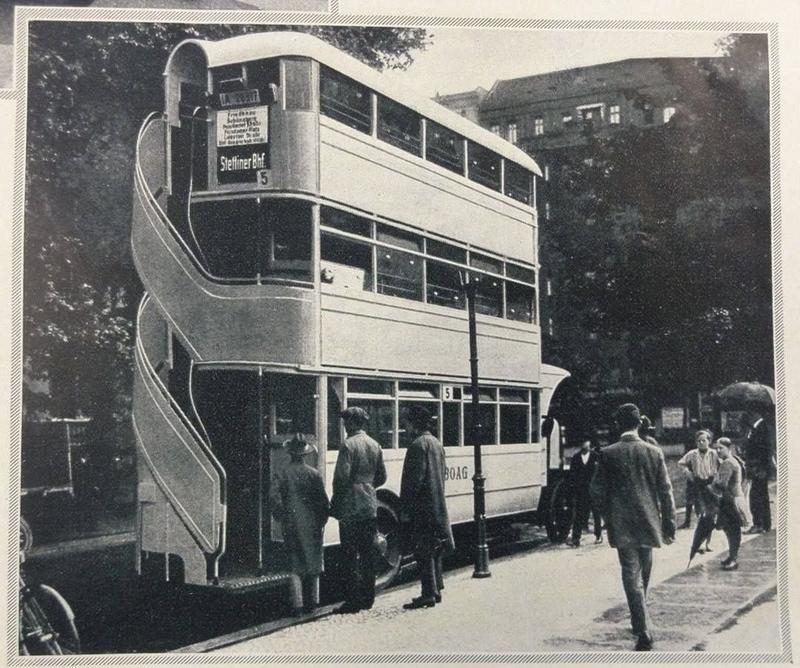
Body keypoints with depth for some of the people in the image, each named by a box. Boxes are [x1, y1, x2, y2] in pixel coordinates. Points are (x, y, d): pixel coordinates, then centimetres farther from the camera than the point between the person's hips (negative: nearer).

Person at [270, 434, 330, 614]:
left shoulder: (283, 474, -4)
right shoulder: (313, 474, -2)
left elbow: (274, 497, -14)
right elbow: (323, 500, -1)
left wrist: (282, 517, -3)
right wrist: (322, 520, 9)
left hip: (291, 525, 0)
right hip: (311, 524, 1)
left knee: (295, 564, 5)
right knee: (313, 563, 12)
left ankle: (298, 604, 2)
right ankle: (311, 601, 15)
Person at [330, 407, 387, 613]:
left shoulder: (348, 445, -11)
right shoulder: (374, 445, 10)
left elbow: (342, 477, -15)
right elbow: (381, 477, 14)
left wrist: (335, 505, -6)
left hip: (351, 508, -7)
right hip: (370, 507, 7)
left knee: (351, 556, -3)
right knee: (368, 554, 11)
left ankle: (353, 601, -3)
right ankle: (367, 598, 17)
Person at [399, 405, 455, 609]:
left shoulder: (418, 445, -14)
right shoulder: (436, 443, 15)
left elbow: (414, 480, -18)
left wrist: (405, 509, -15)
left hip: (421, 508, -9)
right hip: (437, 507, 9)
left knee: (423, 552, -6)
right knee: (434, 550, 14)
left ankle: (428, 594, -5)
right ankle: (436, 591, 19)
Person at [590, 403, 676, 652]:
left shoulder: (608, 454, -7)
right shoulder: (654, 452, -3)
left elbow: (597, 490, -5)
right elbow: (665, 492, -1)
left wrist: (608, 515, 13)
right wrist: (669, 524, 6)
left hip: (621, 526, -2)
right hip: (648, 522, 3)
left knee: (632, 575, -1)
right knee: (644, 573, 20)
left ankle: (644, 633, -10)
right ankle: (639, 622, 37)